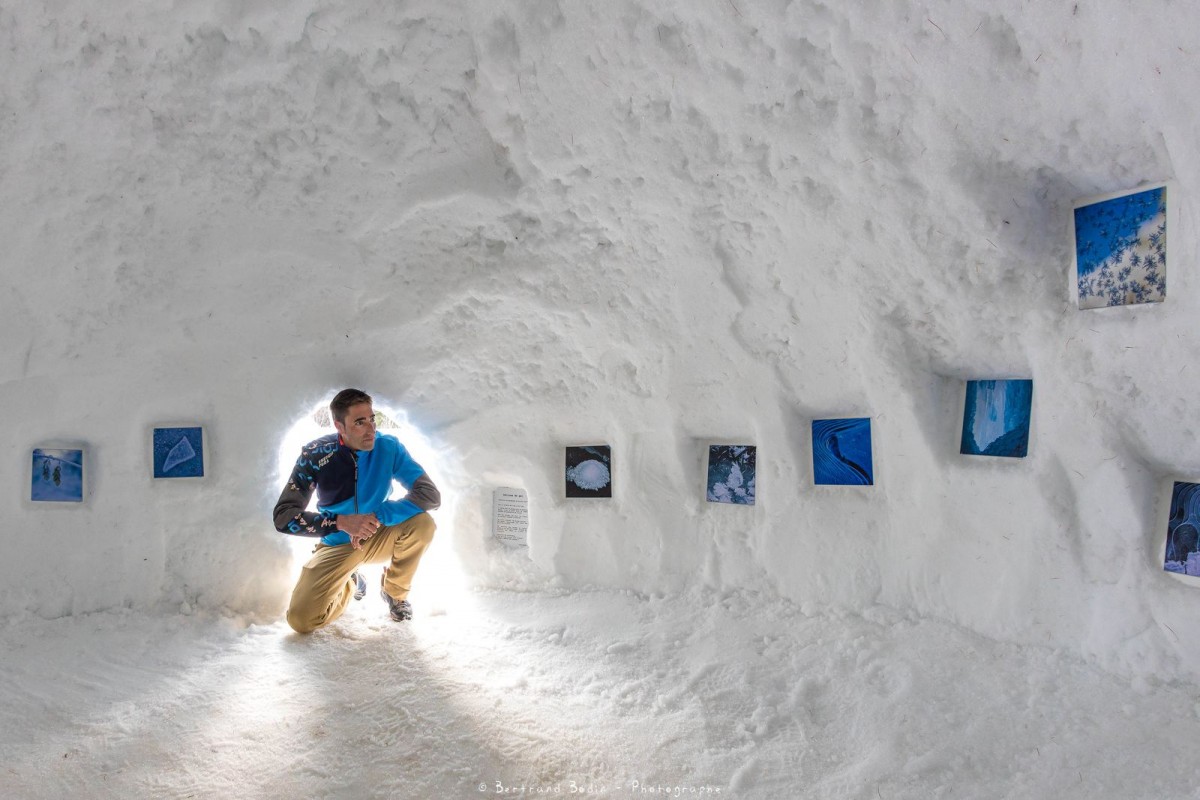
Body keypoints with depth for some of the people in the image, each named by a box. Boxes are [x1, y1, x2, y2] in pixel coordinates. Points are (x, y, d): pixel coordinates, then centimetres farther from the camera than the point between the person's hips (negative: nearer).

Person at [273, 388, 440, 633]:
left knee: (422, 523, -30)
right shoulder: (315, 455, -18)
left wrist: (378, 516, -34)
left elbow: (431, 494, -22)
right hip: (336, 546, 0)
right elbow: (283, 516, -21)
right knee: (301, 619, -20)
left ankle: (395, 592, 0)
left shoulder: (388, 447, -16)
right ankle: (350, 584, 16)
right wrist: (342, 522, -35)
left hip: (378, 539, 1)